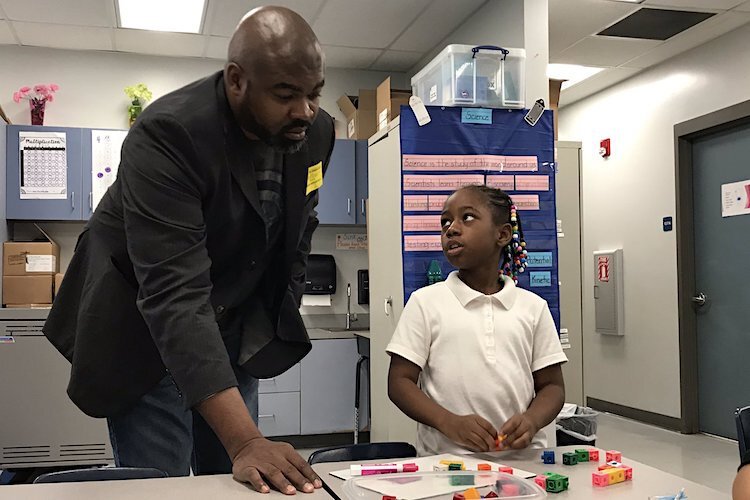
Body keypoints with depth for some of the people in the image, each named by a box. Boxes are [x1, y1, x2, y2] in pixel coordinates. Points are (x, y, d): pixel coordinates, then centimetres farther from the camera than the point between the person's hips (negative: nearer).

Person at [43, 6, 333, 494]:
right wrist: (244, 441, -41)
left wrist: (280, 324, 8)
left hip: (235, 330, 5)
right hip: (144, 331, -4)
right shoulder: (167, 136, -30)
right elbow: (175, 295, -37)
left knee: (240, 488, 8)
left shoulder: (317, 132, -11)